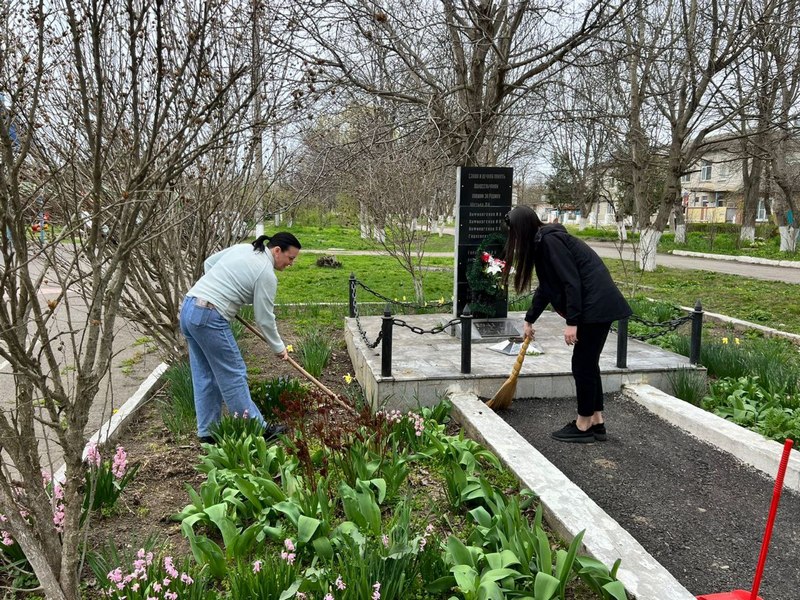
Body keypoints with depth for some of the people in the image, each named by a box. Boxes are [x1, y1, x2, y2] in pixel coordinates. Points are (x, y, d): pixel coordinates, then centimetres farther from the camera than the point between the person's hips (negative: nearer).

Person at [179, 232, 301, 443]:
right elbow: (265, 319, -5)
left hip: (189, 308, 9)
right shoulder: (266, 274, -9)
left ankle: (207, 431, 21)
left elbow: (209, 263, 25)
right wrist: (279, 348, 7)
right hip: (209, 318, -9)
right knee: (233, 374, 0)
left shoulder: (242, 248, 14)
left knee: (204, 375, 14)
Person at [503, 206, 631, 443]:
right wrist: (529, 319, 31)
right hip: (601, 305, 10)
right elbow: (546, 287, 25)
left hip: (595, 306, -10)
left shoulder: (550, 240, -14)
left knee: (582, 364, 0)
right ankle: (596, 423, 23)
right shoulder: (543, 241, 16)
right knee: (589, 363, 15)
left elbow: (571, 282, -20)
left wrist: (572, 322, -19)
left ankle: (583, 426, 12)